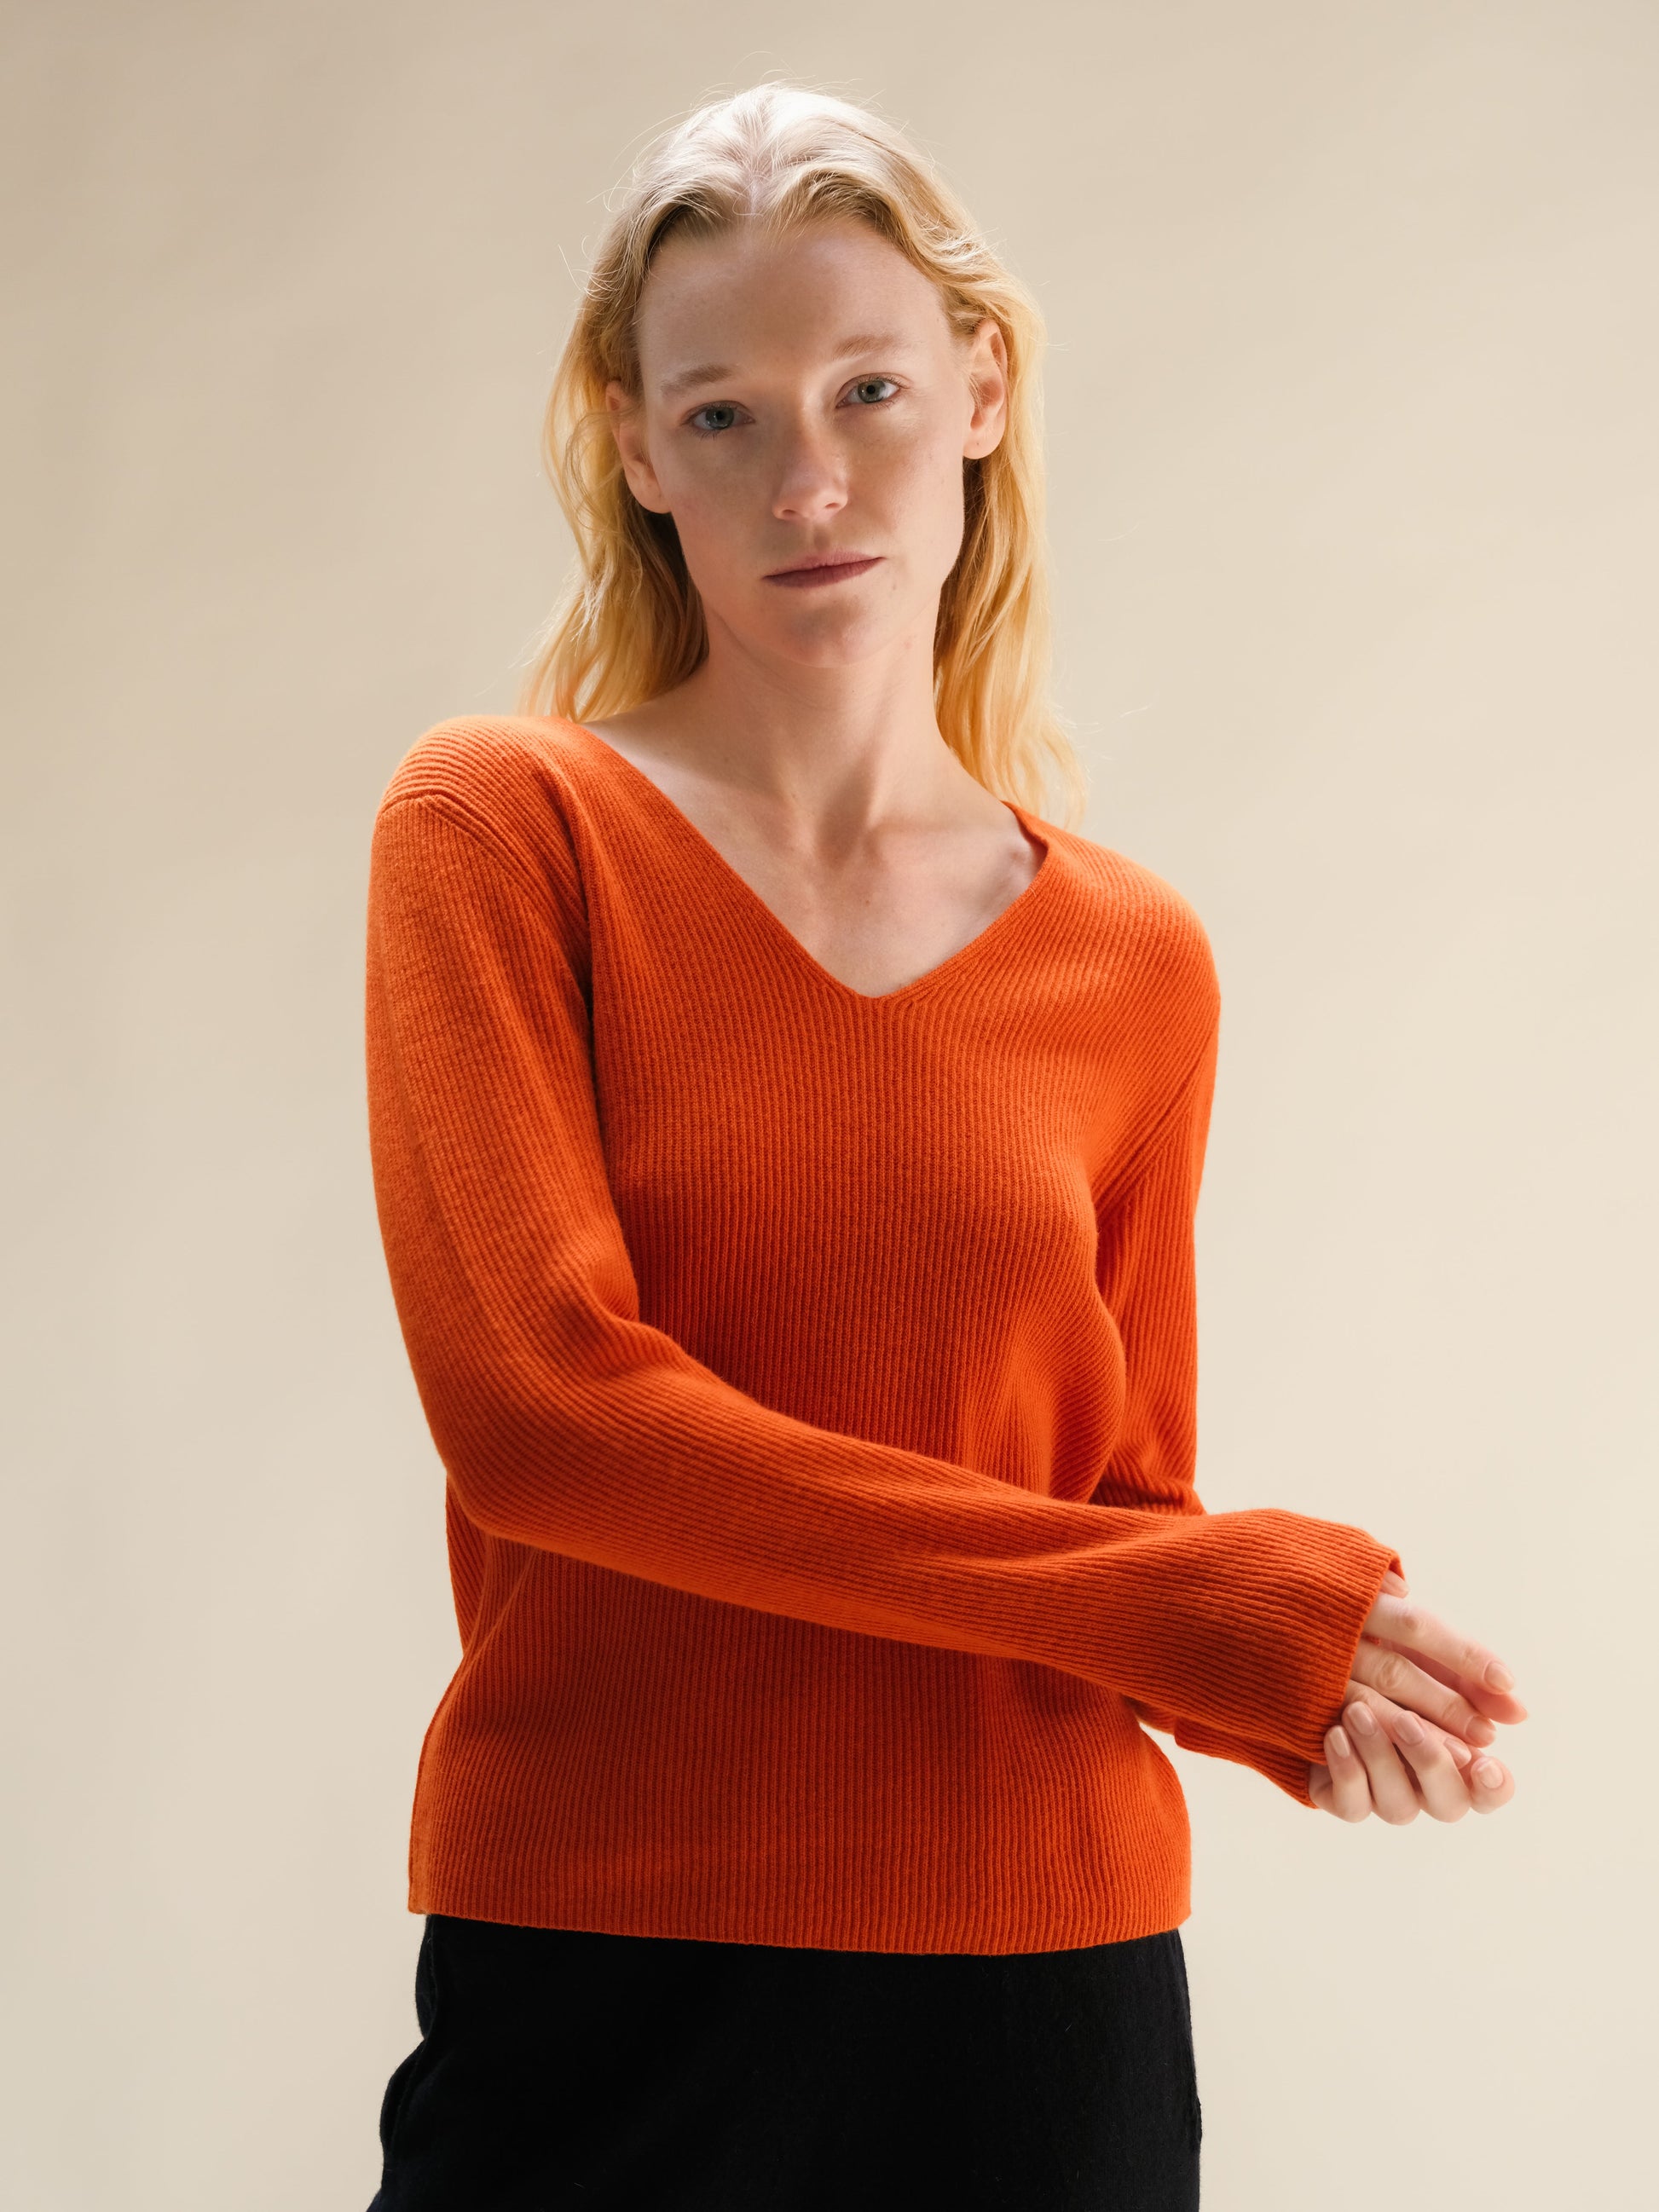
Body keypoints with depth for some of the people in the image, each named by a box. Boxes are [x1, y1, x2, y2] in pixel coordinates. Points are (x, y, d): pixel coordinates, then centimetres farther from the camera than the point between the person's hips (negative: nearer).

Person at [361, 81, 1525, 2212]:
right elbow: (536, 1405, -14)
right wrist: (1173, 1600, -15)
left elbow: (1124, 1506, 10)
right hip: (603, 1973, -2)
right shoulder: (500, 823, -3)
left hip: (1046, 1992, 3)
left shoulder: (1134, 962, 6)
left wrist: (1307, 1690, -13)